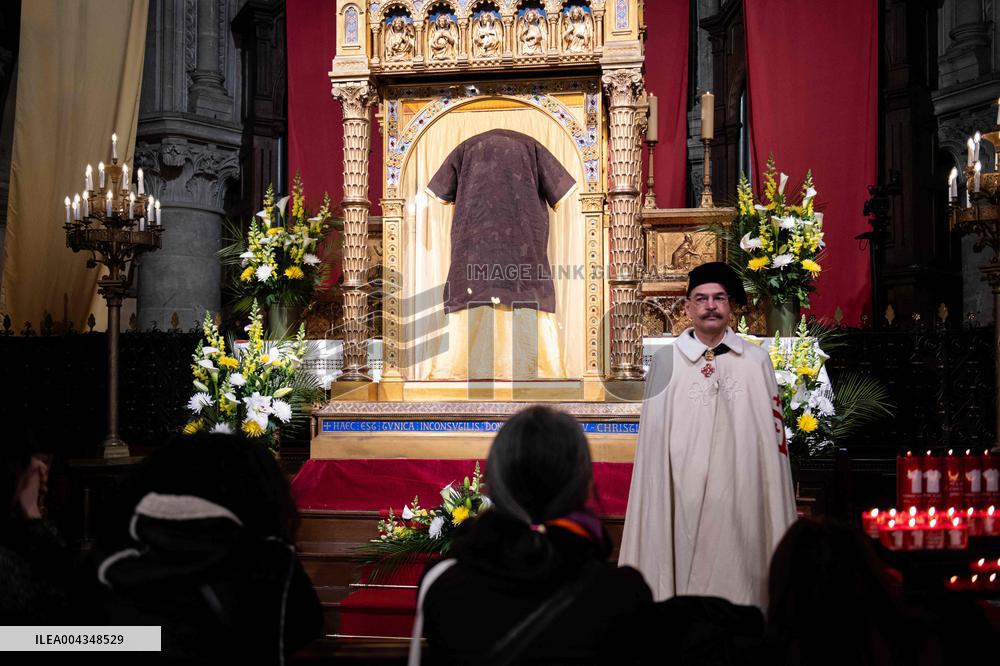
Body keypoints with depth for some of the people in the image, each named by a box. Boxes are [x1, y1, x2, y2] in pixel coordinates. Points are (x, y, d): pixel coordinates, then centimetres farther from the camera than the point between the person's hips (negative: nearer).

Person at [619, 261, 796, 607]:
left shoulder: (756, 361, 5)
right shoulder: (667, 361, 1)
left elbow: (771, 439, 6)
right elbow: (653, 439, 3)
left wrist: (776, 508, 3)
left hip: (741, 498, 1)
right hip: (684, 498, -1)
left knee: (738, 573, 5)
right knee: (687, 573, 3)